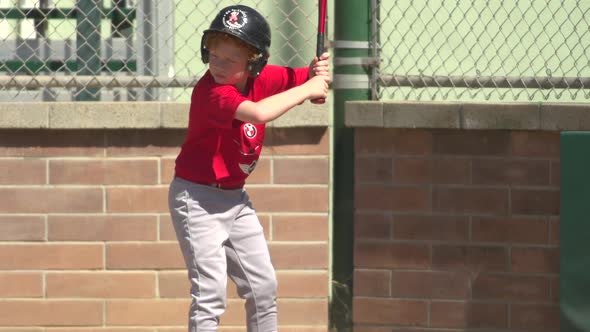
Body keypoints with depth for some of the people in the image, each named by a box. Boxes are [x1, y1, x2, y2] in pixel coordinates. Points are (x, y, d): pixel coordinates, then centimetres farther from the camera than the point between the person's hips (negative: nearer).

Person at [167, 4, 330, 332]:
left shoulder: (262, 78, -5)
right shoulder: (210, 91, -27)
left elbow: (317, 79, 6)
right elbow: (258, 112, -44)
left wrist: (319, 70, -17)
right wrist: (306, 89, -33)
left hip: (235, 197, 8)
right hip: (198, 198, -8)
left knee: (263, 286, 15)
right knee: (210, 290, -15)